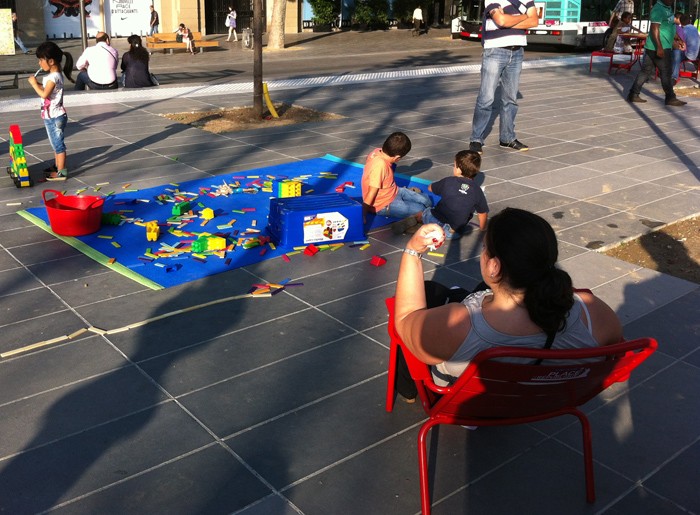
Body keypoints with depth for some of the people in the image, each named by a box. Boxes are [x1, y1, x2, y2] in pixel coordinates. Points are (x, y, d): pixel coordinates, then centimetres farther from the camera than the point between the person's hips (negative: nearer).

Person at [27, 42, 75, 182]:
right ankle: (57, 166, 32)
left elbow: (44, 94, -29)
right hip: (53, 117, 10)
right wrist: (38, 84, 0)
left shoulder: (53, 77, -21)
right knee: (55, 143, 20)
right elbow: (46, 90, 15)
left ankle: (61, 172, 2)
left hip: (54, 117, -10)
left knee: (58, 144, -3)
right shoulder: (53, 75, 9)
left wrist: (34, 84, -17)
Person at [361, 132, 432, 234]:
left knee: (427, 201, 11)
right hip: (384, 205, -9)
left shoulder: (378, 152, -10)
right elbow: (371, 193, -30)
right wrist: (362, 217, -25)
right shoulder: (380, 165, -34)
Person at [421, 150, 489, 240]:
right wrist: (482, 228, 30)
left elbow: (430, 188, 20)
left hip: (436, 221, -1)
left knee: (426, 211, 27)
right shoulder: (477, 190, 2)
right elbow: (483, 212, 11)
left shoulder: (448, 181, 2)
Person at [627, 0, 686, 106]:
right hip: (660, 48, -10)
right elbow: (654, 29, -23)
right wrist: (659, 47, -27)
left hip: (664, 47, 10)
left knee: (646, 71, 10)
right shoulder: (658, 9, -16)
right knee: (666, 73, -1)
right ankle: (670, 98, 8)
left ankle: (633, 95, 13)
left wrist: (676, 39, 30)